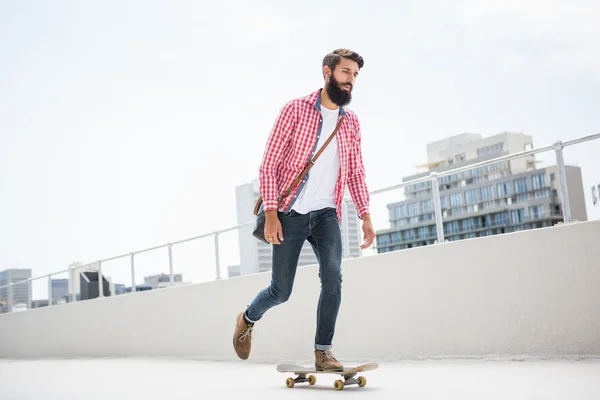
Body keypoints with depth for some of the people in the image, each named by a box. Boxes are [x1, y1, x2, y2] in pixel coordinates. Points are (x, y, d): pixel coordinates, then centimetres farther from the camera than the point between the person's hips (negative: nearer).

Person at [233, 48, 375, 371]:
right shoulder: (295, 110, -6)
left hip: (326, 214, 3)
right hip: (290, 213, -3)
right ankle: (248, 318, 34)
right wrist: (271, 213, -17)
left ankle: (323, 351, -7)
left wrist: (365, 216, 3)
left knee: (332, 275, -19)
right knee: (281, 290, 2)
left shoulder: (351, 121, 9)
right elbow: (268, 165, -8)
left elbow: (356, 173, 14)